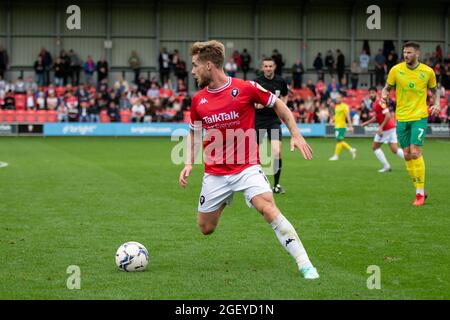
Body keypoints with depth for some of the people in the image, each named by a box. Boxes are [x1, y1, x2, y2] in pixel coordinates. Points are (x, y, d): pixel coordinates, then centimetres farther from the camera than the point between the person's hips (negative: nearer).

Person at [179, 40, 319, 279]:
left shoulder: (246, 89, -10)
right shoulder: (198, 100, 2)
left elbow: (279, 105, 4)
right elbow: (194, 132, 19)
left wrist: (296, 135, -3)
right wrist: (189, 164, 7)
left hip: (247, 167, -4)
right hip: (214, 173, 4)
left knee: (269, 208, -25)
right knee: (205, 228, 8)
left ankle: (304, 264, -23)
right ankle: (223, 201, 44)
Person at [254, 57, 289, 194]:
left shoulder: (280, 81, 1)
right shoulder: (256, 82, -8)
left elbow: (285, 95, 21)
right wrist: (256, 105, -24)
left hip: (274, 120, 1)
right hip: (258, 120, -1)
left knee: (277, 152, -14)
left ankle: (276, 185, -2)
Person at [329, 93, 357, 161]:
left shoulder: (344, 106, -11)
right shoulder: (336, 106, 14)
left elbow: (348, 117, -15)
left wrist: (350, 126, -18)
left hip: (341, 126, -9)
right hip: (337, 126, 9)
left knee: (339, 141, -6)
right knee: (340, 141, 10)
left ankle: (336, 156, -1)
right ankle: (351, 150, 20)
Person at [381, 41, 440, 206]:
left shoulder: (428, 71, -4)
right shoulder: (396, 70, -4)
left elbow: (434, 89, 12)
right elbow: (387, 88, 7)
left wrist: (436, 104, -6)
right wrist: (384, 95, -16)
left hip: (419, 117, -3)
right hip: (402, 118, 3)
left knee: (415, 153, -15)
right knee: (407, 155, 5)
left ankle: (420, 193, -5)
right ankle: (420, 190, 21)